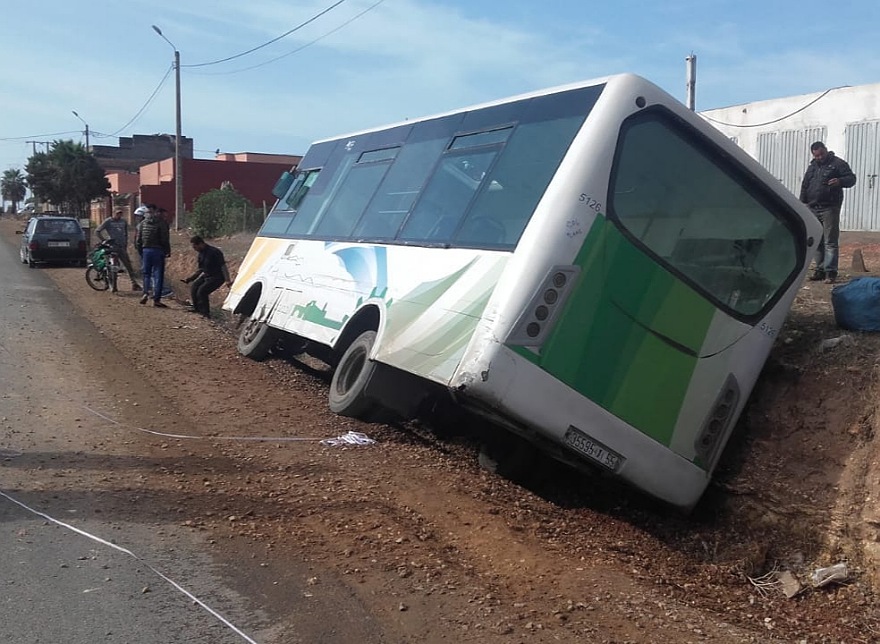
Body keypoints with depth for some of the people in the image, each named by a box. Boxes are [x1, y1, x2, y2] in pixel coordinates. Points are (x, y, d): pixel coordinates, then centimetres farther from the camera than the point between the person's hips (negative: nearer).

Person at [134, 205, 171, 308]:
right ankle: (156, 299, 0)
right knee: (158, 275, 0)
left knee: (146, 273, 19)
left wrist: (140, 251, 18)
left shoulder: (142, 223, 8)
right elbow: (165, 239, -10)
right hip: (158, 250, -4)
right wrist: (168, 251, 2)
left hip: (146, 250, 4)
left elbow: (138, 240, 8)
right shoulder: (162, 223, -6)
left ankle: (145, 293, 0)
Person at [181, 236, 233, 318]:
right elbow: (201, 270, 16)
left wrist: (227, 280, -30)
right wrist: (189, 279, 10)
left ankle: (205, 313, -10)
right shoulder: (201, 254, 6)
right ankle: (197, 309, 11)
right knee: (194, 288, -6)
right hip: (207, 275, 9)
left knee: (201, 291, -23)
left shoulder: (214, 252, -21)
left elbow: (223, 266, -22)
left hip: (217, 277, -9)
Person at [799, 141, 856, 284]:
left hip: (829, 208, -6)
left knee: (830, 242, -8)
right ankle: (820, 270, 16)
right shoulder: (812, 167, 19)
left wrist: (840, 181, -25)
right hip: (813, 209, 6)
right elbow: (804, 187, 22)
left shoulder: (837, 163, 1)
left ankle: (830, 272, -9)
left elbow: (851, 178, -4)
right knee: (817, 242, 9)